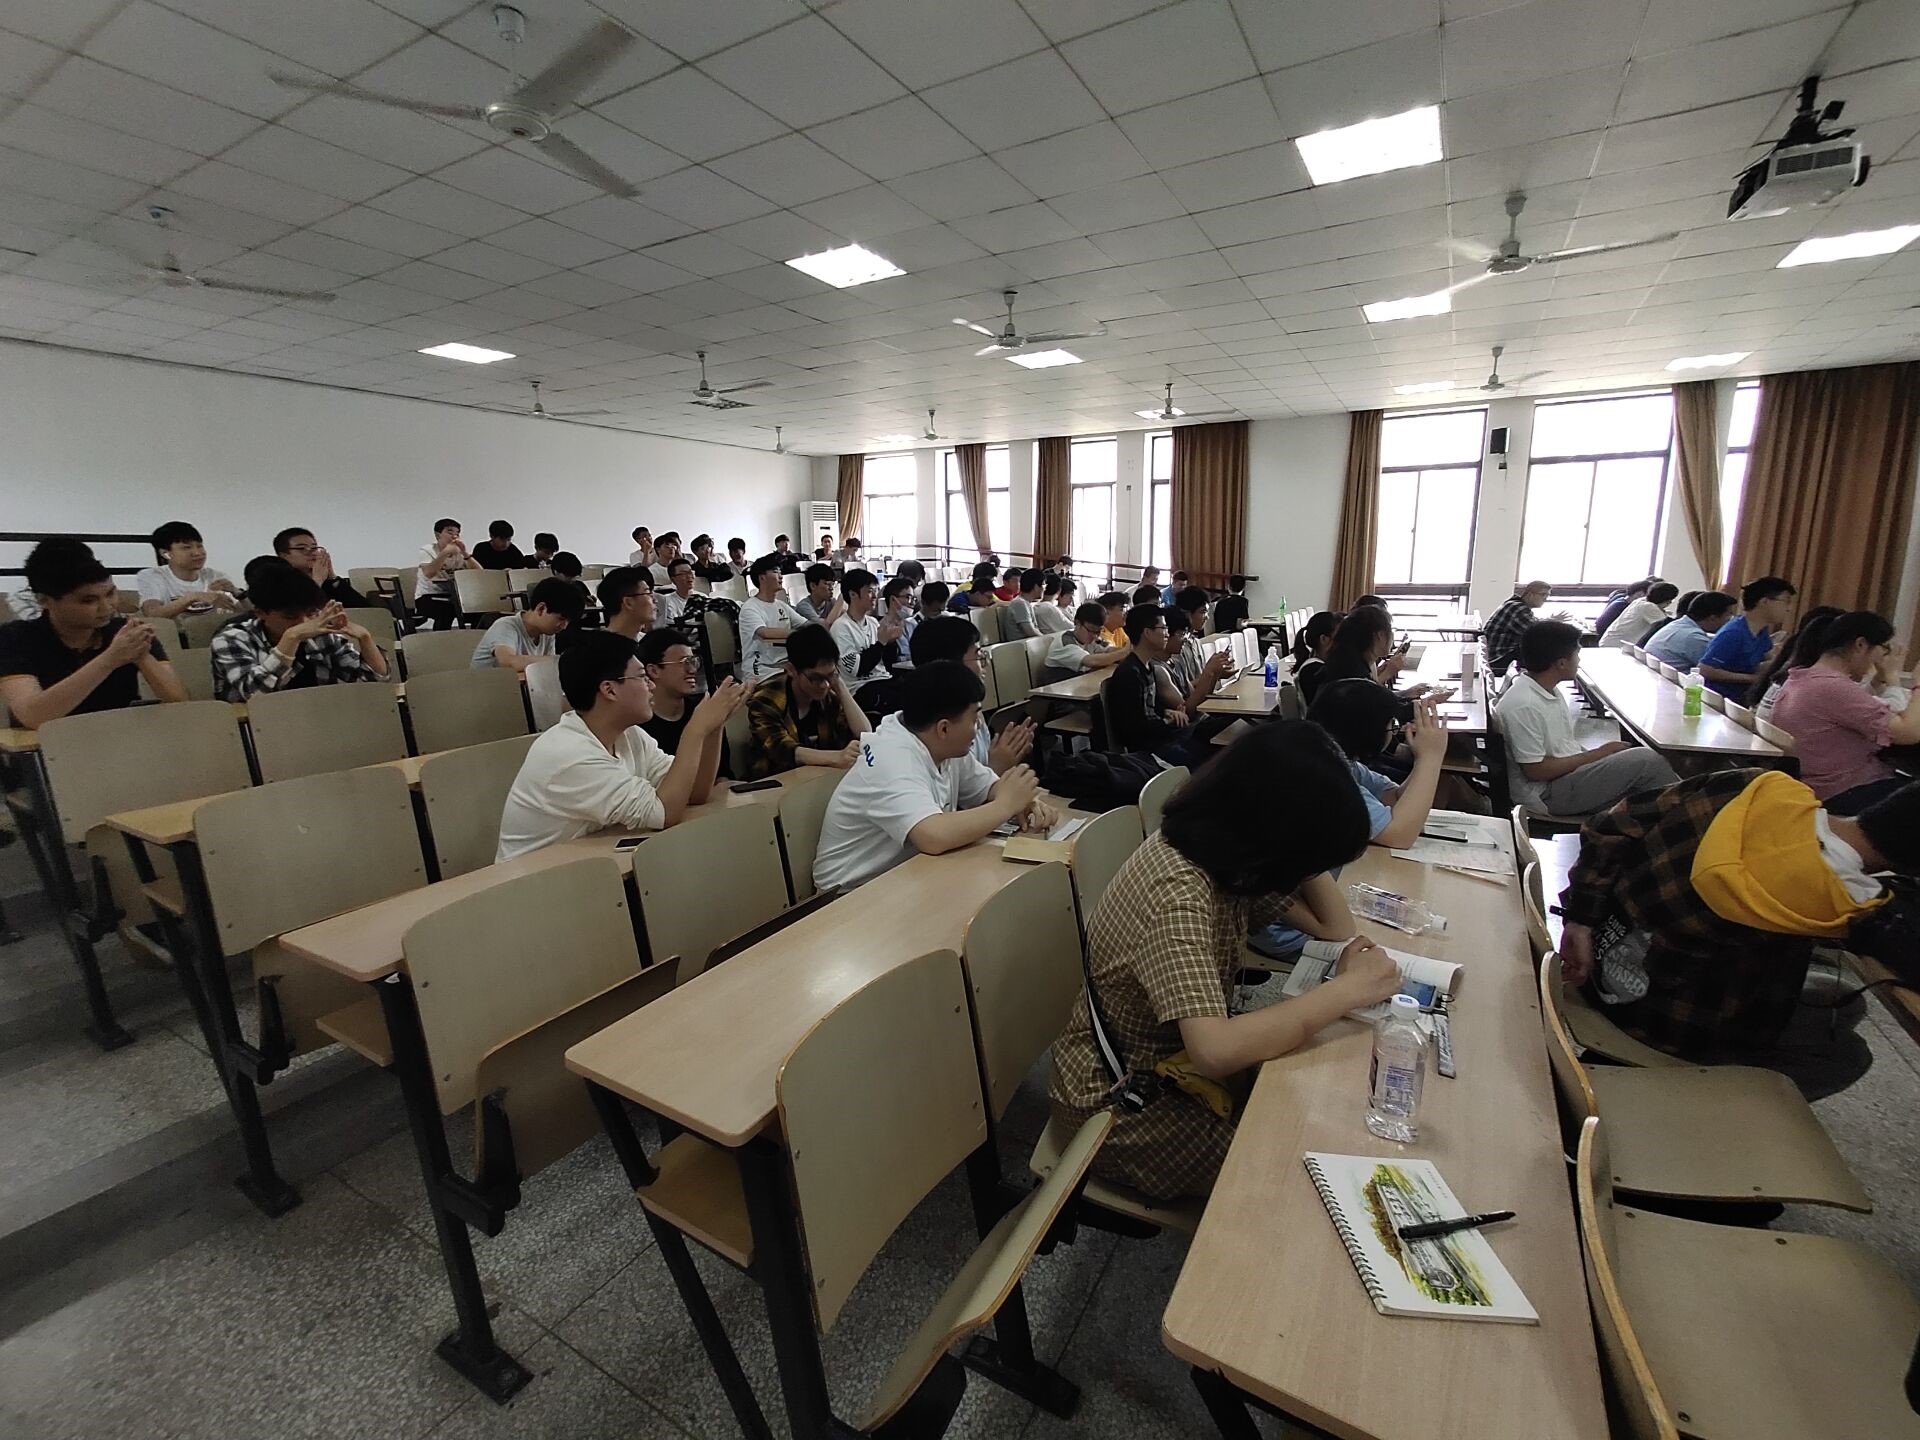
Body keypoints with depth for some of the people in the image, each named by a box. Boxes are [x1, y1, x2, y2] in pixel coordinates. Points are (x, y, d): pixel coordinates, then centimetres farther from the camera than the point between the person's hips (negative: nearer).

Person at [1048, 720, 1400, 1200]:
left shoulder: (1220, 845, -8)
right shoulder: (1177, 894, -34)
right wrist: (1349, 988, -34)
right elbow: (1216, 1051, -42)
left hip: (1181, 1057, 7)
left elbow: (1335, 926, 0)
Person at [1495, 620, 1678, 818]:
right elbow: (1535, 770, -21)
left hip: (1569, 769, 9)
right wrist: (1599, 754, -13)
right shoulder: (1524, 706, -24)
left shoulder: (1549, 689, 6)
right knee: (1646, 760, -14)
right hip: (1547, 793, -9)